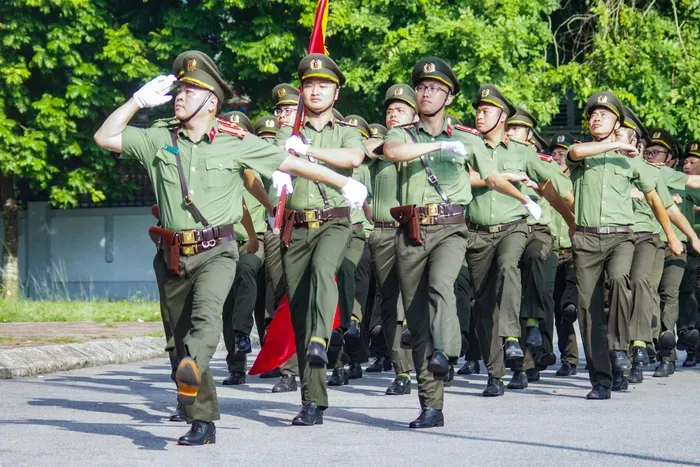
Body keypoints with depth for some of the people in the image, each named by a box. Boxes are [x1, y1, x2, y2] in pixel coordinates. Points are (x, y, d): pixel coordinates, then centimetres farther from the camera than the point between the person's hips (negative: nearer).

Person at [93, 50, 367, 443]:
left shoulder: (237, 143, -1)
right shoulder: (160, 140, 7)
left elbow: (293, 164, 3)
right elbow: (105, 137, 8)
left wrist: (345, 183, 5)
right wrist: (140, 100, 2)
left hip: (216, 252, -4)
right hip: (172, 255, 4)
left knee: (206, 311, -33)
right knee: (182, 334, 8)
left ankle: (192, 368, -59)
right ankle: (203, 423, 18)